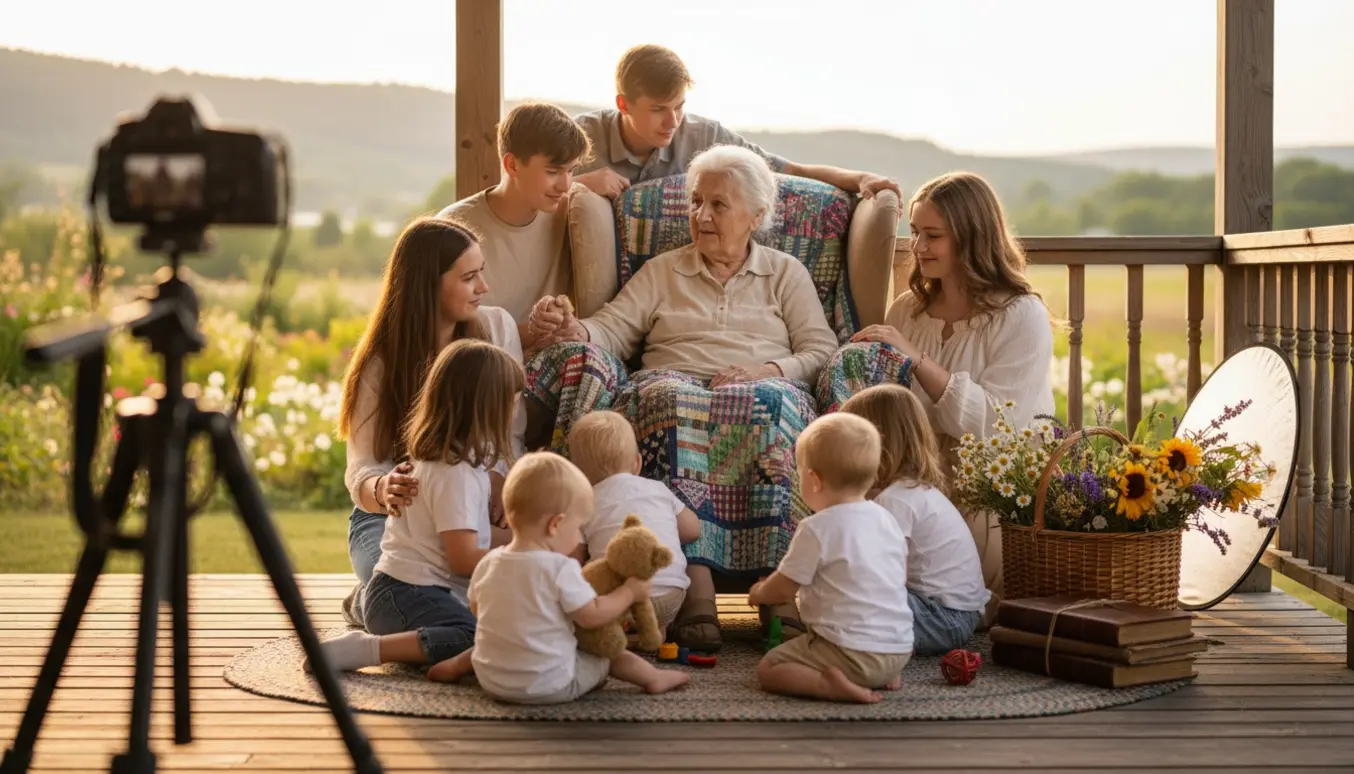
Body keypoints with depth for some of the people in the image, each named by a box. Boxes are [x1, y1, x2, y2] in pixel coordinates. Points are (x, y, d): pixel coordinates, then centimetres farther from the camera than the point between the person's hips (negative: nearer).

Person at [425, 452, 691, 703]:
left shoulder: (488, 564, -2)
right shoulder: (560, 569, -20)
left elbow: (476, 607, 14)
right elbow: (591, 616, -15)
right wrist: (629, 592, -2)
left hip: (490, 680, 5)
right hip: (549, 685, -5)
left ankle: (459, 664, 22)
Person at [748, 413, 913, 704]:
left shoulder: (817, 528, -13)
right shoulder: (887, 519, 8)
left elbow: (782, 590, -7)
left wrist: (758, 592, 17)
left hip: (852, 651, -8)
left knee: (768, 668, 2)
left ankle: (831, 684, -20)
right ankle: (884, 676, 11)